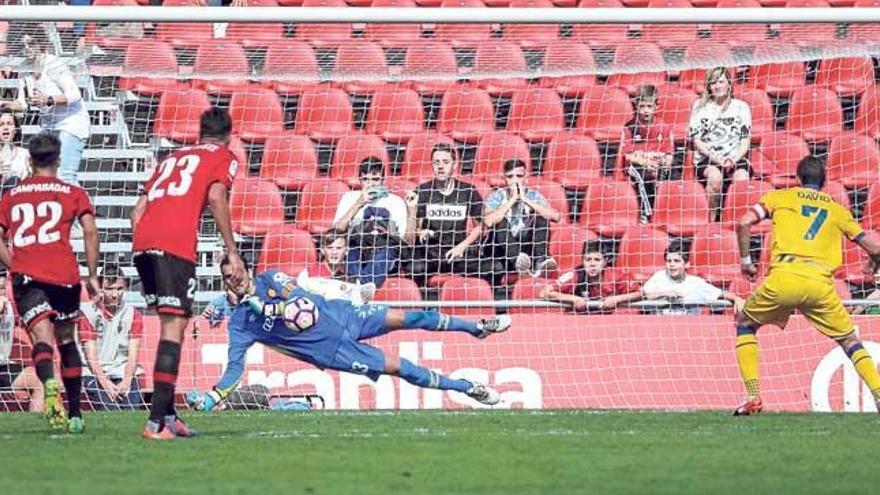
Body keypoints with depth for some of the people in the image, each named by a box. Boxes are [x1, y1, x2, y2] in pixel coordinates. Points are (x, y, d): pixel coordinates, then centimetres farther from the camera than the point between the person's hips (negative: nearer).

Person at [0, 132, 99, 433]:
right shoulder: (73, 193, 12)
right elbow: (90, 231, -1)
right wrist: (92, 275, 4)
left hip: (26, 276, 0)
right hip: (64, 274, 0)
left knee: (42, 340, -14)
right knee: (66, 341, 16)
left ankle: (49, 383, -47)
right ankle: (75, 414, 20)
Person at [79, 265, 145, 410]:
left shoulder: (133, 315, 8)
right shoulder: (88, 313, 0)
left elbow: (133, 355, 0)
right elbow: (91, 355, -6)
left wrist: (126, 382, -18)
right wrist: (105, 383, -20)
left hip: (123, 373, 2)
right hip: (95, 374, -2)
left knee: (133, 408, -25)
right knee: (111, 410, -28)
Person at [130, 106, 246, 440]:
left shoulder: (172, 158, 31)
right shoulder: (224, 157, 15)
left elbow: (139, 209, 22)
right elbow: (216, 196, -5)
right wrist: (232, 251, -5)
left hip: (142, 243, 6)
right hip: (176, 244, -6)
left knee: (170, 323, 18)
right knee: (174, 327, -8)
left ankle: (168, 415, 17)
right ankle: (157, 421, -18)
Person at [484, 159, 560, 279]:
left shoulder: (533, 195, 2)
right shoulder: (497, 196, -3)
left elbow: (556, 216, -17)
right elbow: (488, 222, -25)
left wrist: (525, 200, -18)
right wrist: (512, 200, -20)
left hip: (526, 250, 2)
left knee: (542, 217, -13)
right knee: (502, 222, -26)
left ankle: (541, 261, -32)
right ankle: (518, 262, -50)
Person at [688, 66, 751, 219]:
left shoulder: (741, 107, 16)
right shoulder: (700, 106, 14)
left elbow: (745, 139, 9)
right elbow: (697, 140, 7)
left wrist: (734, 159, -10)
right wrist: (715, 157, -10)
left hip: (735, 159, 1)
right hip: (707, 159, -1)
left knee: (742, 178, -34)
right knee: (715, 176, -36)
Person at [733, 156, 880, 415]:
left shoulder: (779, 197, 19)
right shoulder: (838, 210, 22)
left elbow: (744, 223, 5)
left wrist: (745, 261, 17)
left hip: (783, 278, -1)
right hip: (820, 283, 1)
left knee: (745, 324, 22)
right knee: (849, 340, 17)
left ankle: (753, 396, 9)